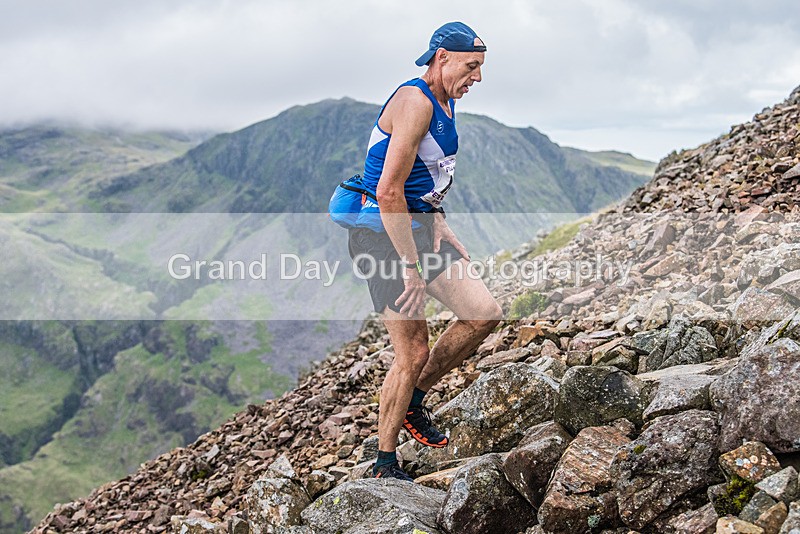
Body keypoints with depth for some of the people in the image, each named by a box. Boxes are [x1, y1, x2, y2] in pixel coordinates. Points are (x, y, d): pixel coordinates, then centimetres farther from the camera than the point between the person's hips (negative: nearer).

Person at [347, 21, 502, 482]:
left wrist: (442, 230, 9)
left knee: (485, 314, 0)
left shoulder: (447, 104, 13)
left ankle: (414, 400, 18)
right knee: (414, 353, -6)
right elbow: (389, 191, -26)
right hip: (381, 237, -9)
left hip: (420, 227, 9)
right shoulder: (415, 102, -19)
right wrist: (411, 269, -24)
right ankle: (385, 465, 12)